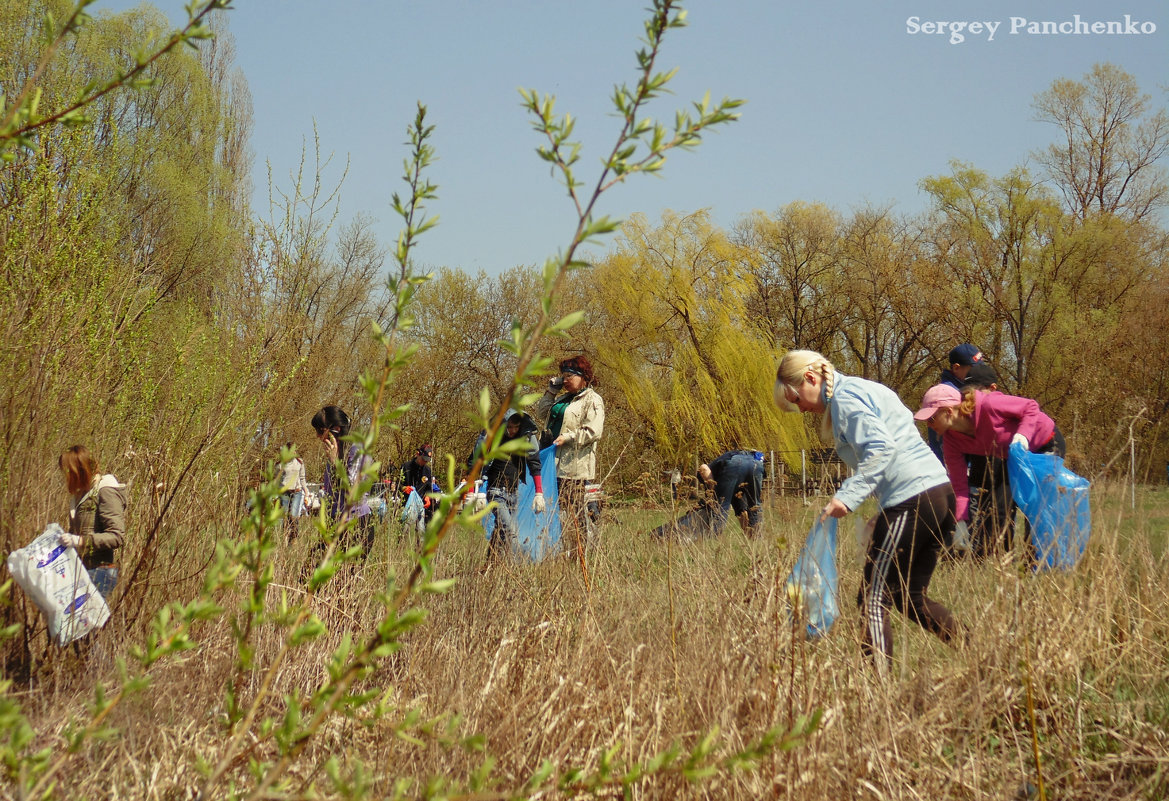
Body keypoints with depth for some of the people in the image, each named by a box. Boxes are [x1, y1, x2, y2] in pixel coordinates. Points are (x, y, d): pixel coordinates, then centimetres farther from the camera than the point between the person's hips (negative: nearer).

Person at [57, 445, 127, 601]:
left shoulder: (105, 492, -11)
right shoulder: (82, 493, 17)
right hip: (82, 570, 9)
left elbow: (117, 537, -18)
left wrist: (79, 541, -23)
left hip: (100, 570, -9)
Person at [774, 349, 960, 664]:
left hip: (910, 501, -10)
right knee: (910, 596, 18)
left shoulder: (845, 397, -6)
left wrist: (848, 496, -23)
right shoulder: (865, 389, 23)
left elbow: (880, 446, -20)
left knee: (873, 599, -6)